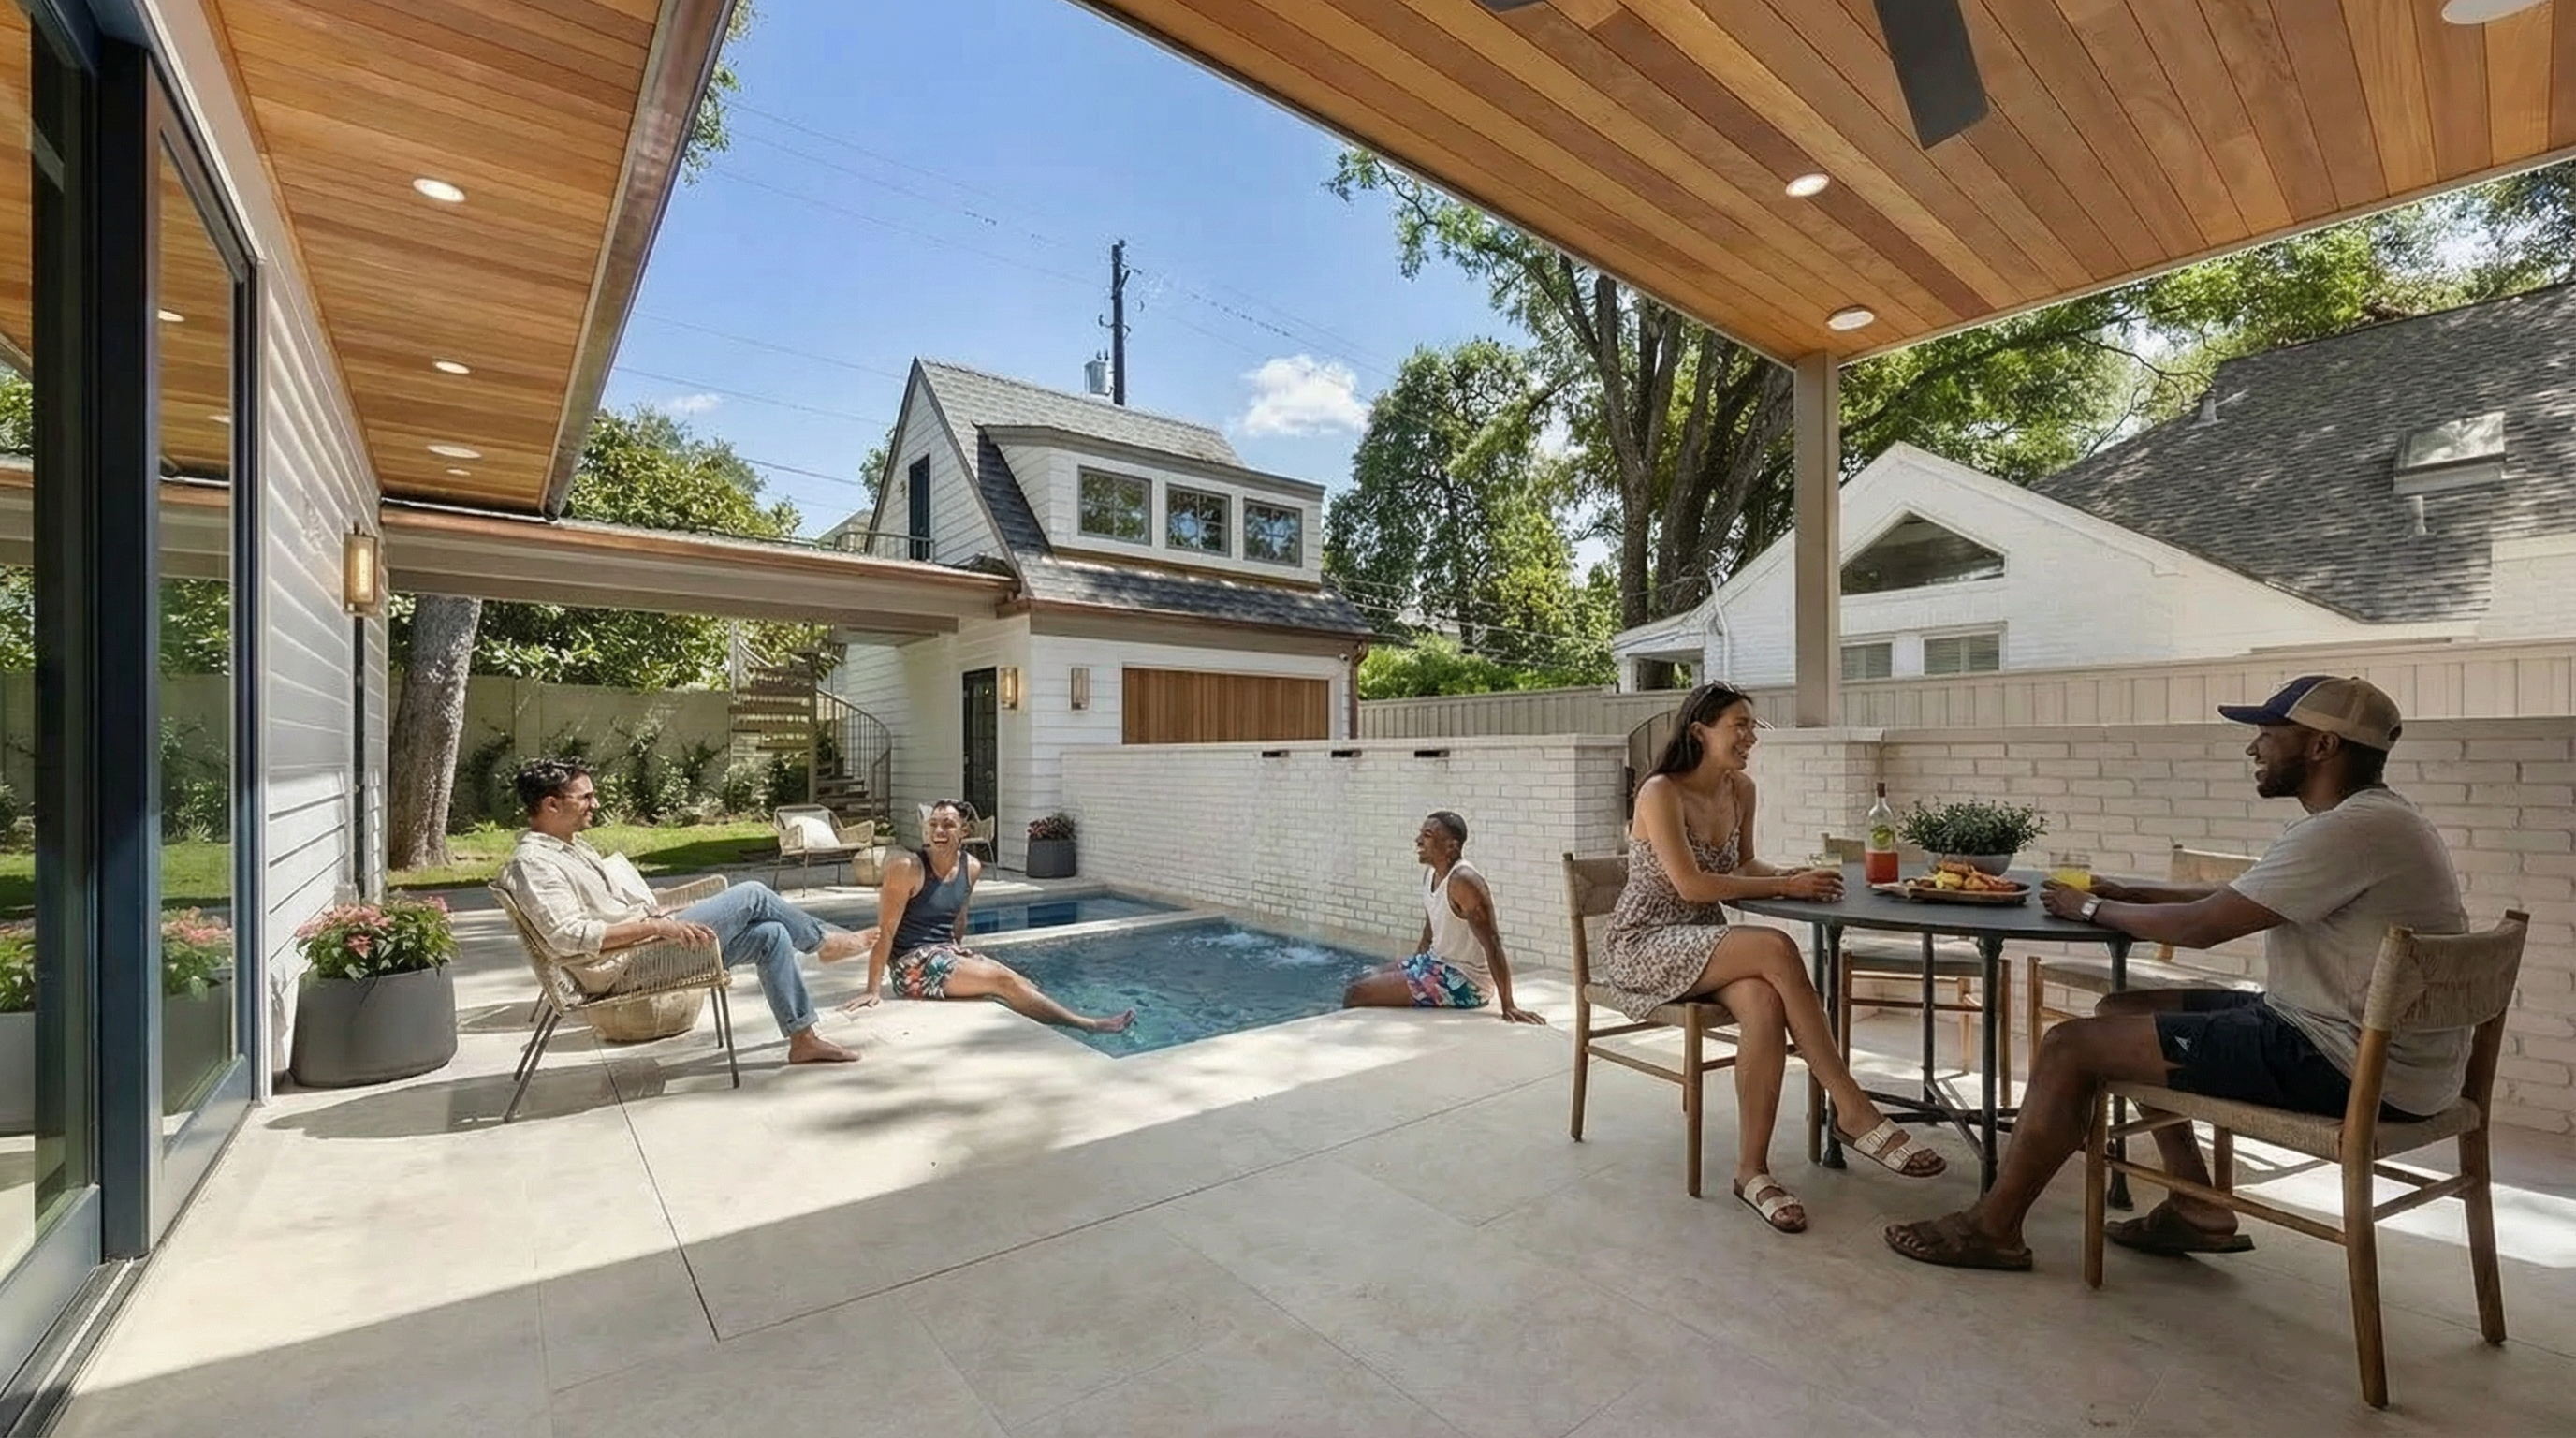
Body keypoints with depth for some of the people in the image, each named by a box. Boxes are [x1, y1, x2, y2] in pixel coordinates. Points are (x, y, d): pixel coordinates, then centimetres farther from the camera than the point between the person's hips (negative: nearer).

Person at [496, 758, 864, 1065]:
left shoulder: (573, 845, 17)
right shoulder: (534, 863, -14)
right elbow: (569, 936, -25)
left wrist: (666, 916, 12)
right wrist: (656, 926, -27)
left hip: (646, 943, 10)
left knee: (771, 934, -3)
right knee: (753, 896, -13)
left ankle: (803, 1039, 3)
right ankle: (823, 941, 13)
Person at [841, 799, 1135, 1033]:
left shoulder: (971, 867, 1)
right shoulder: (908, 868, -17)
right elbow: (885, 931, -17)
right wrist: (874, 990, -19)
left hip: (946, 954, 7)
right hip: (914, 966, -7)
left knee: (1026, 987, -6)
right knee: (1004, 981, -17)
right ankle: (1088, 1025, -13)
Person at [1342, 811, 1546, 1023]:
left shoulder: (1463, 881, -24)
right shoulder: (1431, 875, 5)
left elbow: (1492, 943, -26)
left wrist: (1508, 1007, -28)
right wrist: (1411, 971, 23)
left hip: (1464, 982, -9)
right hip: (1435, 962, 9)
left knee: (1356, 994, -13)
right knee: (1358, 982, 14)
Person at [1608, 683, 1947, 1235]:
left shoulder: (1741, 789, 8)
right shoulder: (1660, 793, -15)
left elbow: (1744, 865, 19)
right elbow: (1692, 885, -20)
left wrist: (1796, 875, -2)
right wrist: (1786, 887, -16)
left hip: (1705, 943, 7)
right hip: (1643, 946, -6)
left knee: (1765, 1005, -28)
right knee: (1776, 948, -30)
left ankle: (1752, 1169, -21)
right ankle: (1855, 1112, -19)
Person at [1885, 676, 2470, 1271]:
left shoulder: (2353, 830, -21)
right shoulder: (2370, 819, 13)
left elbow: (2200, 926, -21)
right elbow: (2234, 900, 20)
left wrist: (2093, 909, -5)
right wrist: (2126, 892, 10)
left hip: (2348, 1066, -10)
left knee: (2070, 1045, -13)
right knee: (2119, 1010, 17)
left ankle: (1992, 1228, 0)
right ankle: (2197, 1210, 18)